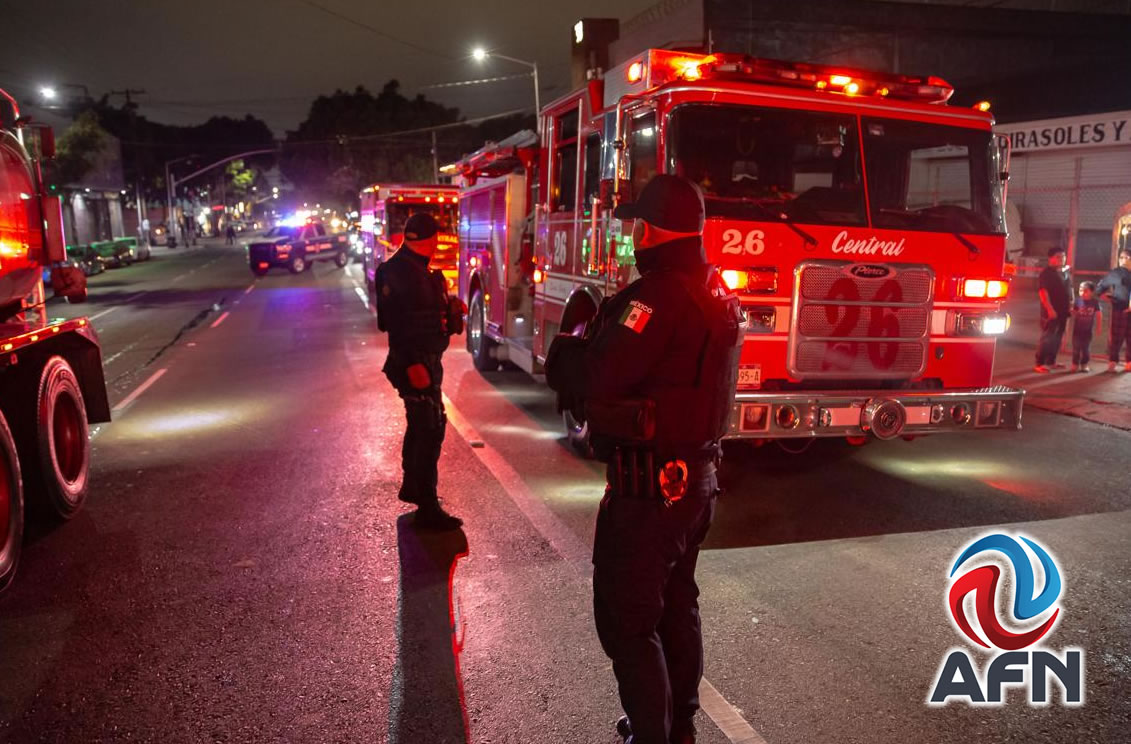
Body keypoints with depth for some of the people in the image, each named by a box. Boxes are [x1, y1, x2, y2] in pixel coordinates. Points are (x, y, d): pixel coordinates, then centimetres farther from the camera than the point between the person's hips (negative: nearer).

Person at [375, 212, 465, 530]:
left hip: (427, 358, 11)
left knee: (421, 425, 20)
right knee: (430, 428, -11)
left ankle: (412, 487, 36)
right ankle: (427, 507, -7)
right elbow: (393, 322, -24)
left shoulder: (421, 270, 15)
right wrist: (411, 363, -30)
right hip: (415, 361, -11)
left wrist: (451, 308, 8)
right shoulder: (396, 272, -16)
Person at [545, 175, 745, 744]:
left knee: (627, 619, 3)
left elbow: (598, 378, -27)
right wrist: (597, 334, 10)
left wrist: (565, 351, -6)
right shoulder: (720, 295, 10)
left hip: (648, 483, -10)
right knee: (677, 604, 22)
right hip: (698, 474, 10)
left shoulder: (659, 293, -21)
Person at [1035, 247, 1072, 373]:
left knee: (1057, 338, 12)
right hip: (1051, 311, -8)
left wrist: (1072, 304, 14)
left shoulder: (1065, 272, 15)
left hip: (1062, 311, 8)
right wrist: (1050, 309, -24)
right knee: (1047, 338, -11)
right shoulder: (1047, 273, -11)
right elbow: (1043, 292, -19)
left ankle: (1051, 361, 21)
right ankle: (1039, 364, -11)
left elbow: (1069, 290, 25)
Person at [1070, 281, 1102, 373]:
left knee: (1086, 348, 8)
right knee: (1076, 347, 5)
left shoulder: (1095, 302, -8)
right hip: (1077, 329, 0)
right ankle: (1075, 364, 14)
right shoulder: (1078, 301, -9)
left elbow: (1099, 315, -1)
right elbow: (1073, 313, -3)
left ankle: (1084, 364, 19)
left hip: (1088, 330, 1)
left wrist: (1099, 327, 0)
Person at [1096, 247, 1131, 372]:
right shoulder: (1115, 273, 5)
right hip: (1119, 309, -2)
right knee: (1116, 336, -3)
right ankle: (1112, 362, -1)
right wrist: (1109, 299, 1)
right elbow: (1099, 289, 11)